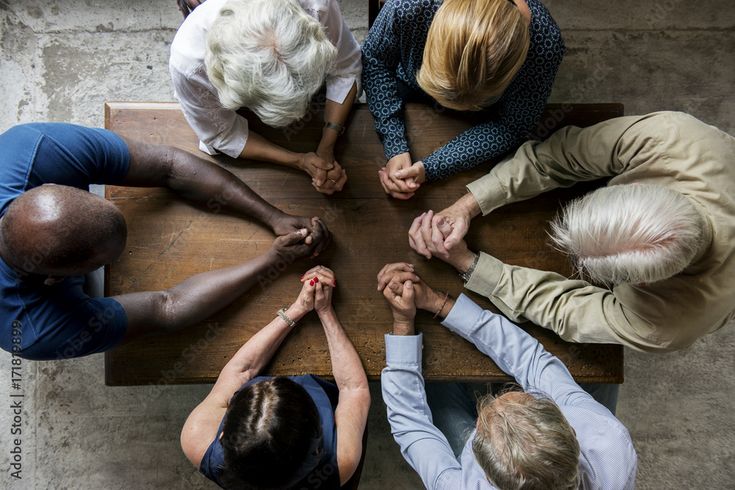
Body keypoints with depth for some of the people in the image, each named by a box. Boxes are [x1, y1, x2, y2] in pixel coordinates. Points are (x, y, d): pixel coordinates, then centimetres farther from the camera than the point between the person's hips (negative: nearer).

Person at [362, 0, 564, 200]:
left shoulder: (546, 45, -40)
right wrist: (395, 148, -31)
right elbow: (374, 60, -22)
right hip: (409, 95, 1)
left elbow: (512, 127, -27)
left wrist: (430, 168, -35)